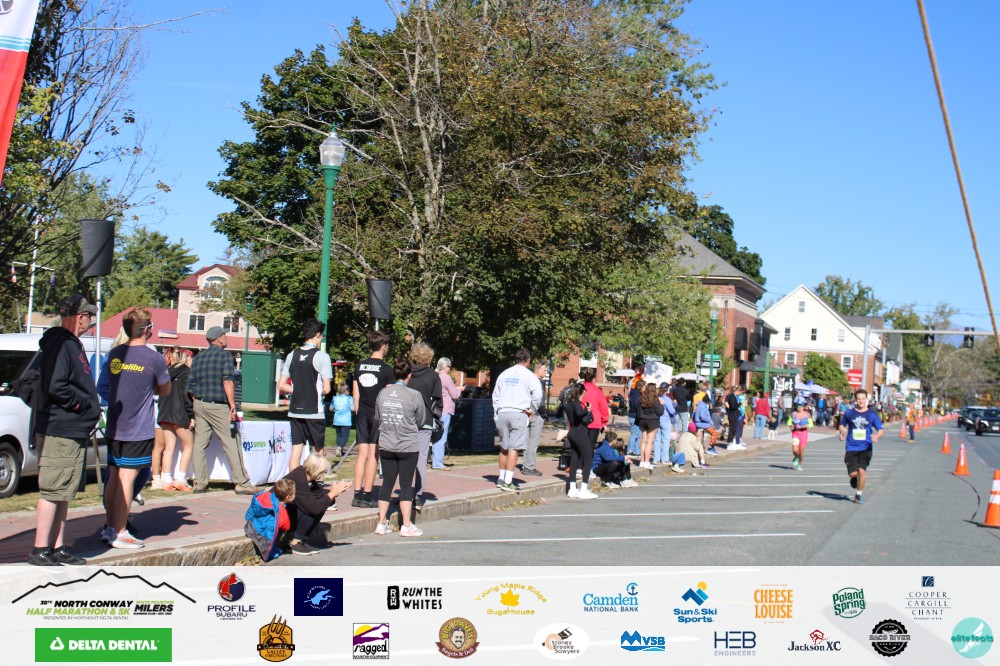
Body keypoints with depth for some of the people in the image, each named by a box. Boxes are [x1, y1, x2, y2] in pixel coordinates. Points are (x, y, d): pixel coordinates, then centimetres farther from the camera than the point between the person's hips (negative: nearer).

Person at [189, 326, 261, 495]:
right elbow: (227, 381, -16)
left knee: (200, 444, 7)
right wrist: (232, 406, -15)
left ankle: (200, 483, 8)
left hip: (199, 405, 6)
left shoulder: (198, 358, 12)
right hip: (218, 406, -6)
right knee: (231, 444, -1)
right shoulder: (224, 355, -6)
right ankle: (242, 483, 1)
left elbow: (190, 385, 11)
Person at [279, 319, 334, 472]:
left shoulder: (292, 355, 6)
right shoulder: (321, 356, -9)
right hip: (315, 412, -4)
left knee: (296, 449, 7)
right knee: (317, 451, 7)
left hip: (295, 411, 4)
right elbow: (326, 389, -13)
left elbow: (281, 385, 7)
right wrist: (317, 392, 8)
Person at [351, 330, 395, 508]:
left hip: (362, 413, 5)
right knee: (373, 455, -2)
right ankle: (366, 496, 0)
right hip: (379, 414, -5)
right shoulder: (386, 369, -7)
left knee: (362, 453, 8)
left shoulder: (360, 366, 7)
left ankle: (357, 494, 7)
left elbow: (355, 393, 11)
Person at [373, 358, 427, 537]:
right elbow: (421, 420, 0)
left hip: (386, 446, 4)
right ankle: (406, 525, 6)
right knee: (406, 485, 3)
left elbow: (377, 419, 11)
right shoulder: (414, 395, -11)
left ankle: (382, 523, 14)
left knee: (387, 483, 11)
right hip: (408, 446, -4)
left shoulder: (382, 393, 1)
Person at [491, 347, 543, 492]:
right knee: (514, 448, -4)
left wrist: (496, 413, 20)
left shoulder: (504, 374, 15)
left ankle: (501, 478, 22)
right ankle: (508, 481, -8)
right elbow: (537, 394, -13)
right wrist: (530, 409, -1)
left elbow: (495, 395, 18)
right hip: (518, 413, -5)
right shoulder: (528, 375, 0)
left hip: (502, 413, 5)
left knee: (504, 447, 16)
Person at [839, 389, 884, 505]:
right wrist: (842, 432, -4)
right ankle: (854, 478, 32)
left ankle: (858, 495, 7)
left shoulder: (872, 415, 2)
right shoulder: (849, 413, 4)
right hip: (851, 448, 1)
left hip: (866, 448, 0)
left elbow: (880, 430, 5)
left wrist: (876, 436, -17)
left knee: (862, 471, -12)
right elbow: (842, 425, 17)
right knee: (853, 473, -7)